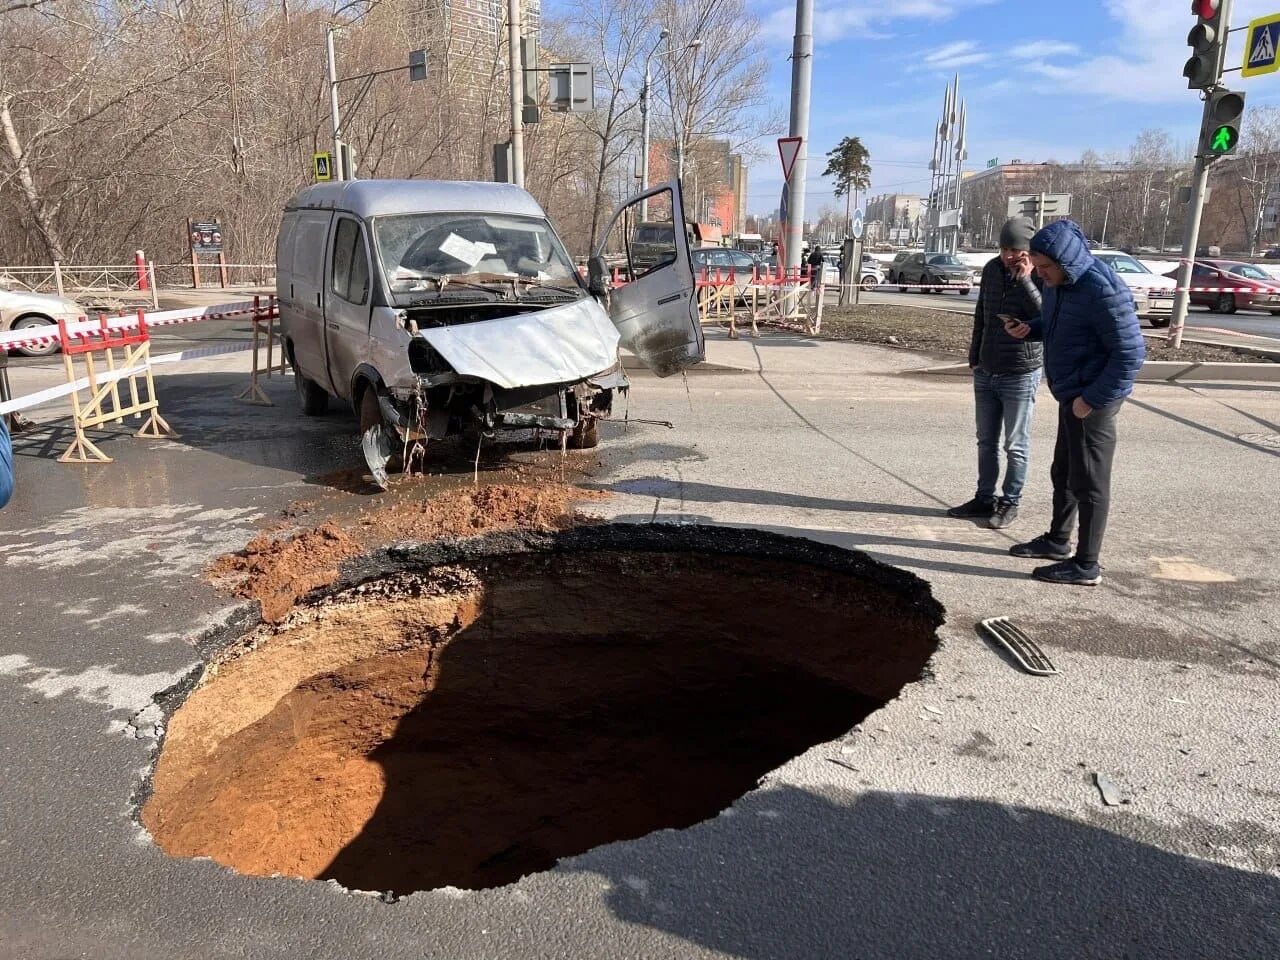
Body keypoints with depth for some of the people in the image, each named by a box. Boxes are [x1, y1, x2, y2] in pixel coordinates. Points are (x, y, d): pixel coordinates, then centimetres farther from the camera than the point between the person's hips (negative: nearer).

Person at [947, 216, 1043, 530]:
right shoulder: (992, 268, 3)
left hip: (1020, 375, -6)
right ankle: (984, 498, 25)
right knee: (986, 442, 14)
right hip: (985, 372, 6)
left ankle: (1009, 503, 16)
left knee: (1016, 446, 5)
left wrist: (1025, 280, -28)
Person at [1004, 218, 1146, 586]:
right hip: (1071, 395, 9)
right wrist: (1029, 329, 1)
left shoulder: (1103, 291, -23)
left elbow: (1131, 352, -22)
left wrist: (1093, 399, -22)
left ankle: (1086, 564, 10)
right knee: (1063, 472, 21)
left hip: (1093, 400, -9)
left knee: (1089, 481, -1)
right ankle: (1057, 540, 37)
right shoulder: (1058, 283, 5)